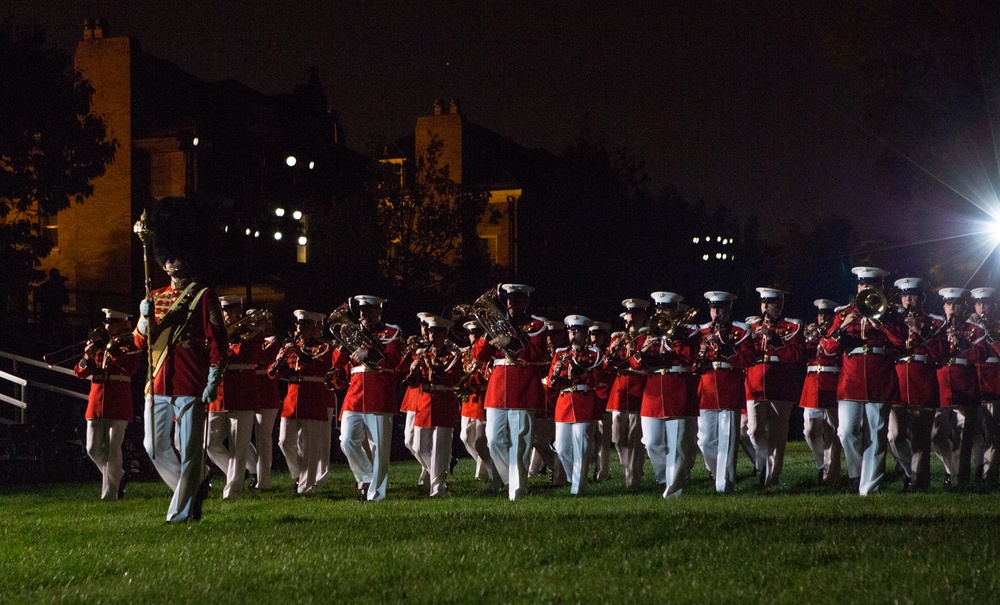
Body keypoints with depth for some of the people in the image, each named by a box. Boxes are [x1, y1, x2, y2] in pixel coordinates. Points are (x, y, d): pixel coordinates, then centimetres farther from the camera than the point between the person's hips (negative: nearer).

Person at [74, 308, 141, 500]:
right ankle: (117, 477, 26)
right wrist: (87, 358, -10)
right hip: (96, 403, 5)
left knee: (113, 450, -5)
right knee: (93, 449, 4)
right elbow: (79, 373, 11)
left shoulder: (129, 346, 1)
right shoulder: (98, 345, 13)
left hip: (118, 405, -5)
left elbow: (130, 368, -18)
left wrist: (111, 349, -20)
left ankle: (110, 493, -1)